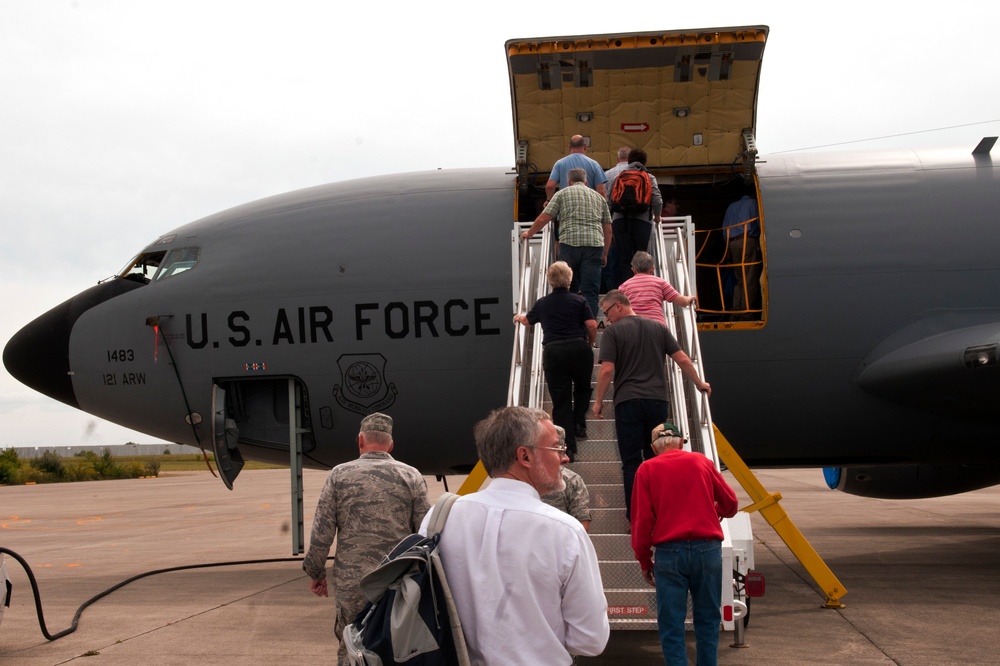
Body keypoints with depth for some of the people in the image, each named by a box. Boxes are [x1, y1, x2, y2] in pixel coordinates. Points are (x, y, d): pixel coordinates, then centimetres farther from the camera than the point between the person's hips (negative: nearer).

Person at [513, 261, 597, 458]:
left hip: (553, 352, 1)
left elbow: (528, 321, 29)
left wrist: (519, 317, 53)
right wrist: (590, 344, 15)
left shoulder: (542, 303, 12)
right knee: (583, 387, 27)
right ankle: (579, 422, 9)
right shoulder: (579, 301, 4)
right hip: (579, 348, -1)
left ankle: (568, 446, 2)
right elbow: (592, 325, -5)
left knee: (560, 401, 3)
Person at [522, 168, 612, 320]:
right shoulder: (599, 197, 22)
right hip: (594, 244, 2)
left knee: (568, 289, 11)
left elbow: (543, 218, 6)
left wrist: (529, 233, 22)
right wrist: (605, 254, 27)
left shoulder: (562, 193, 13)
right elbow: (608, 229, 20)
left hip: (570, 241, -1)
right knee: (590, 291, 0)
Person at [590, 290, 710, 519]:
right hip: (658, 400, 4)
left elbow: (607, 370, -10)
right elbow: (683, 360, 9)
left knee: (631, 461, 1)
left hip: (628, 401, -4)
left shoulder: (613, 331, -2)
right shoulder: (658, 328, 12)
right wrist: (700, 383, 22)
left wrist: (598, 401, 1)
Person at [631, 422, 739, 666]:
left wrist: (644, 561, 8)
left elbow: (642, 520, -2)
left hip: (669, 552, -2)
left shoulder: (647, 469, 3)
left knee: (671, 625, 4)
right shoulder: (701, 462, 8)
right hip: (708, 549, 2)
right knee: (707, 620, 14)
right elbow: (730, 505, 13)